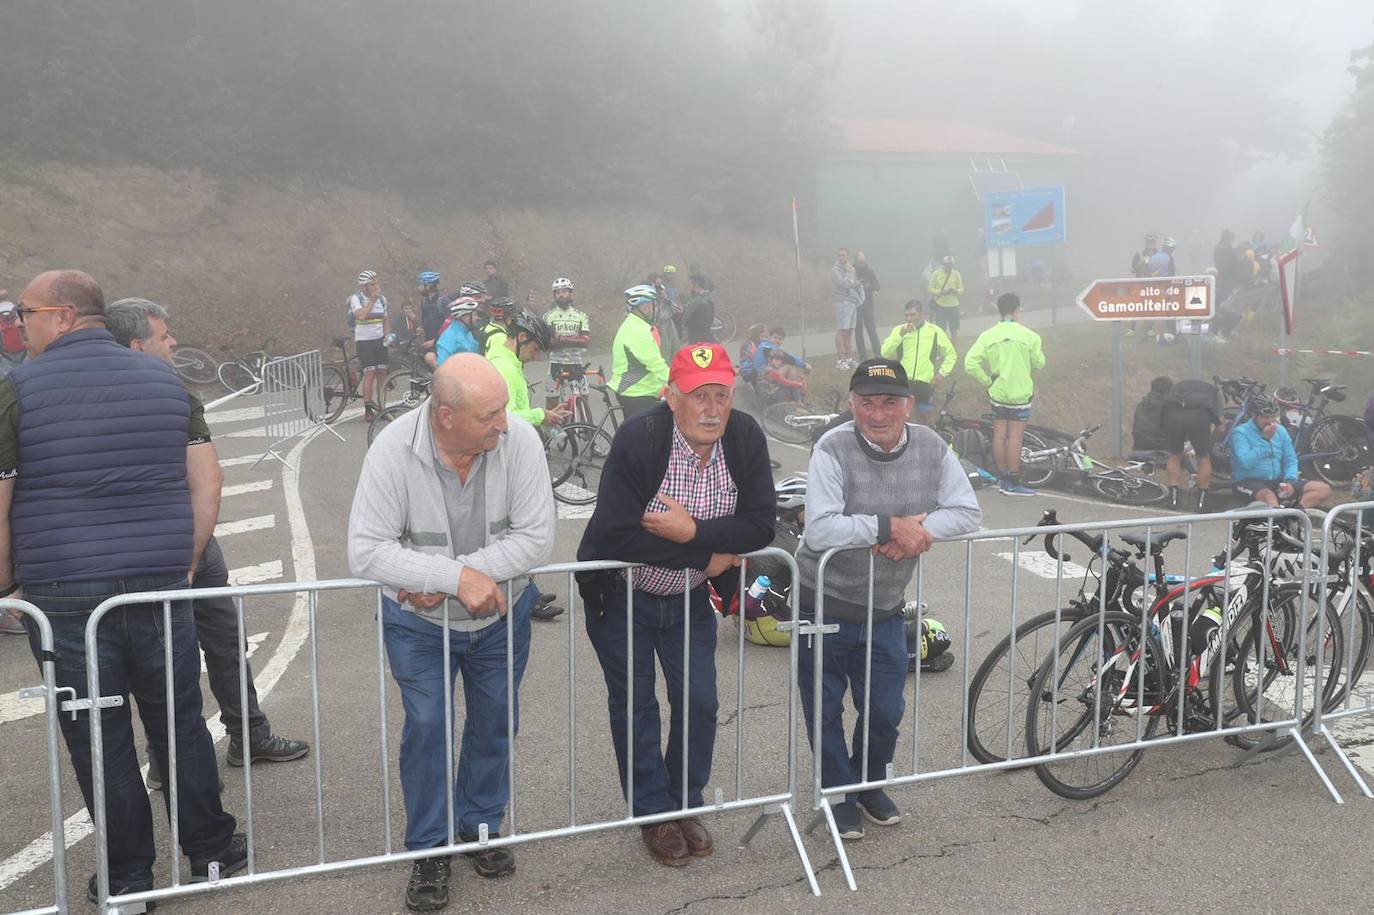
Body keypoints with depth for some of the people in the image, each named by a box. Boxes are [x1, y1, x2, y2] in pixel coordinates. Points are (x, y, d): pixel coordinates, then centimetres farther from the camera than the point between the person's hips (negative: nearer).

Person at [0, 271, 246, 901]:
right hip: (160, 586, 3)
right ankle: (212, 851, 26)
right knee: (180, 723, 15)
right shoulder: (165, 380, 5)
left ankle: (129, 876, 22)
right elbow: (207, 482, 3)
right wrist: (185, 564, 11)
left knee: (98, 740, 9)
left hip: (65, 594, -3)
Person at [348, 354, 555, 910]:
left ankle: (481, 824, 39)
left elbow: (536, 539, -25)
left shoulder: (519, 440, -24)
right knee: (425, 727, 2)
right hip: (418, 622, -2)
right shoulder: (394, 450, -27)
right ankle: (428, 849, 24)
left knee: (495, 722, 15)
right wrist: (457, 578, -37)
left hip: (501, 615, 2)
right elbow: (365, 551, -28)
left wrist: (436, 579, -28)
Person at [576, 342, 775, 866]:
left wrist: (692, 531, -31)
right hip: (622, 597, -3)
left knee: (699, 703, 9)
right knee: (634, 705, 8)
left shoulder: (746, 438, -15)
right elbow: (615, 536, -33)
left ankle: (687, 804, 31)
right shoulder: (638, 440, -28)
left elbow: (761, 526, -16)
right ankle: (654, 815, 26)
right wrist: (710, 553, -26)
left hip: (690, 597, 4)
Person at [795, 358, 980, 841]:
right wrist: (889, 526, -30)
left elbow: (968, 511, -6)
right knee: (825, 711, 10)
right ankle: (838, 795, 33)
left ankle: (870, 784, 43)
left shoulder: (932, 448, -6)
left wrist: (921, 530, -24)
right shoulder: (833, 449, -21)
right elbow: (819, 529, -31)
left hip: (885, 608, 4)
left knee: (886, 711, 16)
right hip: (825, 606, -4)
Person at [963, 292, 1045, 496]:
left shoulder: (988, 336, -4)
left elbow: (970, 364, -12)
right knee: (1014, 437, -1)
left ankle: (1002, 478, 18)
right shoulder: (1028, 335, -10)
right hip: (1020, 393, -3)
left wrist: (987, 380, 0)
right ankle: (1013, 483, 2)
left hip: (997, 392, 3)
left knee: (999, 435, 10)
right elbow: (1039, 364, -1)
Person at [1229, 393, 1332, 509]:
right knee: (1269, 496, -40)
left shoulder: (1280, 431, 12)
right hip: (1249, 482, -7)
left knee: (1323, 489, -11)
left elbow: (1291, 461, 11)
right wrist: (1265, 439, -18)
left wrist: (1290, 481, -9)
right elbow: (1246, 462, -21)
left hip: (1277, 482, 7)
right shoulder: (1240, 433, -6)